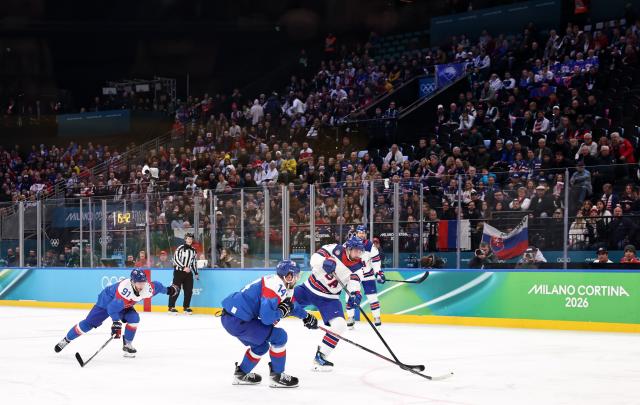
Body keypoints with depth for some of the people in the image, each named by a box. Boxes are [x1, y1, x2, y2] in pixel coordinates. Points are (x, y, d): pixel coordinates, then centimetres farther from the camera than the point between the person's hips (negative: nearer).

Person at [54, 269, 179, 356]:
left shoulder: (148, 288, -25)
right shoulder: (125, 289, -43)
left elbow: (156, 286, -1)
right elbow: (113, 307, -43)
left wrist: (168, 290, 12)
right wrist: (116, 323, -49)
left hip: (125, 306, 6)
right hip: (107, 300, -6)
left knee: (134, 318, -20)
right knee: (89, 323, -8)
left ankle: (127, 345, -2)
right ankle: (66, 340, 7)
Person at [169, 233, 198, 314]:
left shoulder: (193, 250, 12)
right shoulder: (180, 248, -9)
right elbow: (176, 259, -14)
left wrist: (196, 273, 18)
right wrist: (184, 267, -19)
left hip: (188, 272, 6)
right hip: (179, 271, -6)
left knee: (189, 290, 2)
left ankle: (186, 307, 13)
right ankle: (171, 307, -4)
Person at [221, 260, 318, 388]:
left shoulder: (278, 283, 12)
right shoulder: (274, 287, -18)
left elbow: (290, 303, 33)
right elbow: (267, 317, -25)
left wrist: (305, 316, 36)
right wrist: (282, 311, -8)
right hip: (237, 320, -10)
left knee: (261, 346, 26)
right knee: (279, 336, -6)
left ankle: (241, 374, 37)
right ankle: (277, 376, 3)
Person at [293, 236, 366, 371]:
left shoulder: (358, 266, -4)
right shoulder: (336, 250, -13)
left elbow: (354, 284, -12)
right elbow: (314, 258, -18)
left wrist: (355, 294, -34)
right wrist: (325, 262, -39)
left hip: (329, 298, 2)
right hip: (309, 289, -2)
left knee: (339, 325, -14)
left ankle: (320, 357, -2)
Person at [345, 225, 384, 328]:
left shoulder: (370, 245, -8)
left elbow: (376, 259, -4)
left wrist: (378, 273, -9)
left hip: (367, 274, 0)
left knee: (372, 296, -3)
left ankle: (377, 317, 6)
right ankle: (350, 318, 8)